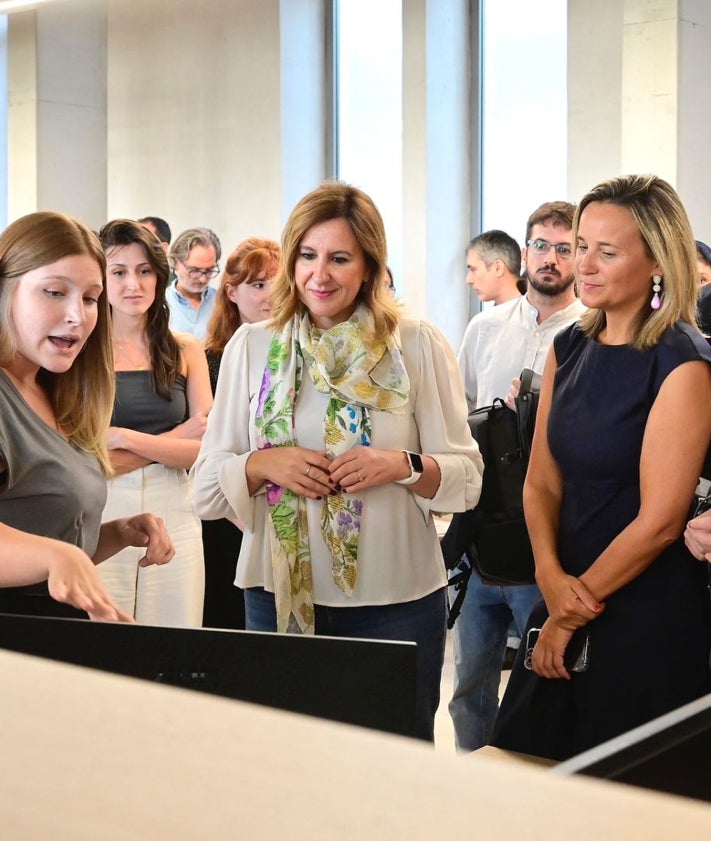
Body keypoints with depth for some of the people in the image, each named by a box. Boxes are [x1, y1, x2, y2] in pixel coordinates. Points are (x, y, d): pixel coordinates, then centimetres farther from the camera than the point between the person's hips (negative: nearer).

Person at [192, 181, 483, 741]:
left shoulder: (419, 346, 0)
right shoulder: (252, 346, 4)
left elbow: (467, 477, 2)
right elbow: (207, 485, 5)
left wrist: (405, 466, -17)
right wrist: (262, 465, -14)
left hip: (397, 601, -1)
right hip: (279, 595, 2)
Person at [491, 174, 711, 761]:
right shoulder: (570, 349, 7)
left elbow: (659, 520, -15)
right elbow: (542, 482, 7)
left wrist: (570, 615, -8)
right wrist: (552, 577, -11)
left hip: (648, 621, -6)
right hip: (569, 598, 6)